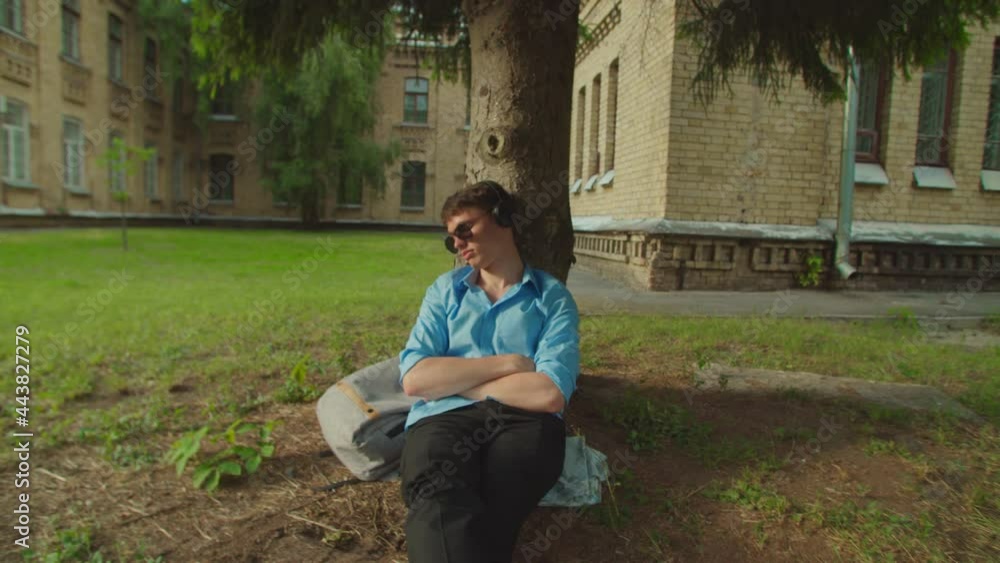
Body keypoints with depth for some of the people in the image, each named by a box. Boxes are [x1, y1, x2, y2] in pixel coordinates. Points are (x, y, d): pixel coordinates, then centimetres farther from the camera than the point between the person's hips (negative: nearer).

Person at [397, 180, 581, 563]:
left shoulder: (552, 296, 10)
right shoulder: (444, 289, 18)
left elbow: (551, 395, -7)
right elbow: (414, 379, 3)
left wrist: (449, 378, 0)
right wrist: (510, 363, -3)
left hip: (524, 421, -1)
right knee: (441, 508, -35)